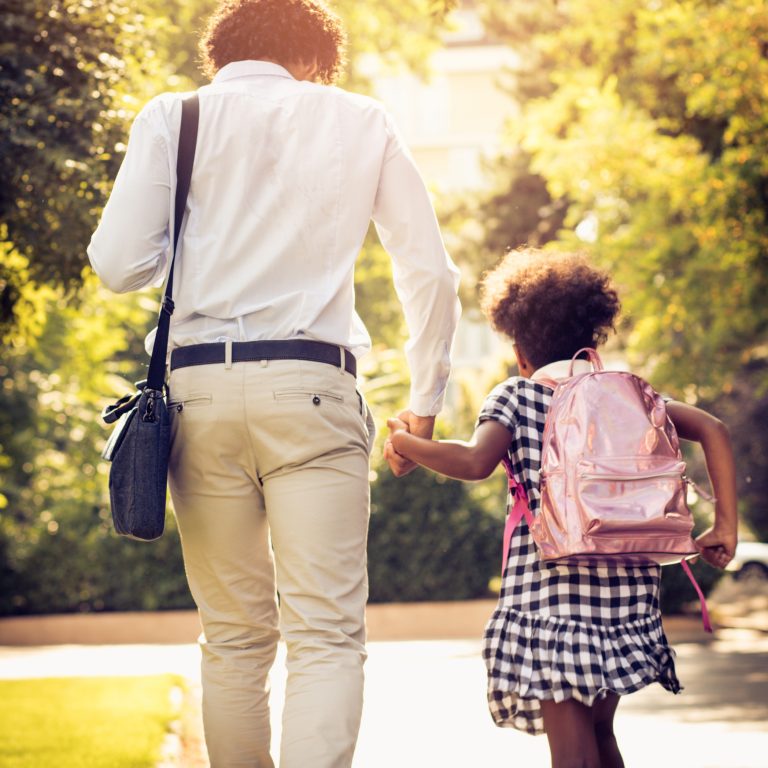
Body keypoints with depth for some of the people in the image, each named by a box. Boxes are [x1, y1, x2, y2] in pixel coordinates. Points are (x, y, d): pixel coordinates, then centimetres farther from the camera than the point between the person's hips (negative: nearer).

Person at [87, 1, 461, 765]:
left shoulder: (172, 116, 8)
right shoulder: (358, 120, 11)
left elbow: (119, 264, -1)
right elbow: (432, 272, 9)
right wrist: (425, 401, 20)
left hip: (200, 387, 1)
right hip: (313, 388, -1)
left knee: (233, 638, 11)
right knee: (328, 633, -5)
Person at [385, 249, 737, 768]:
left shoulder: (516, 395, 5)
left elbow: (476, 462, -13)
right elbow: (712, 430, 6)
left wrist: (406, 443, 3)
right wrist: (725, 525, 9)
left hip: (551, 591, -4)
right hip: (629, 587, 4)